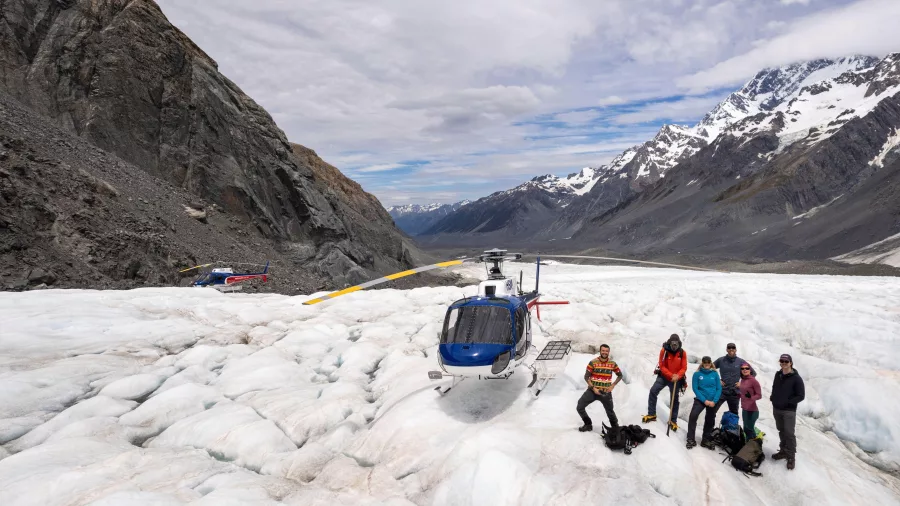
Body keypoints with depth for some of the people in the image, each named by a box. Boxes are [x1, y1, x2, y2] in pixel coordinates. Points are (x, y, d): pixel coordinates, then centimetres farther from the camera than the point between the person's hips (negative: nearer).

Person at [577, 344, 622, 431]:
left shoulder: (612, 364, -3)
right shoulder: (593, 362, -8)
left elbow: (620, 375, 11)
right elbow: (586, 377, -4)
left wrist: (612, 386, 0)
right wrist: (593, 388, -14)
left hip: (606, 392, 1)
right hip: (593, 390, 0)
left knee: (610, 411, 12)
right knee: (580, 407, -7)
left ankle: (615, 427, 40)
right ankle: (588, 424, 15)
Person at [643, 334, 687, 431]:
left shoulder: (682, 353, -10)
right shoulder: (664, 351, -14)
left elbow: (684, 368, -8)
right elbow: (662, 366, -12)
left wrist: (677, 376, -25)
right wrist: (671, 375, -23)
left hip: (676, 379, 1)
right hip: (663, 376, -1)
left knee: (675, 399, 7)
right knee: (653, 391, -13)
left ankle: (673, 421, 19)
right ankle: (651, 414, -2)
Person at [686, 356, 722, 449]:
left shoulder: (715, 374, 0)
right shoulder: (697, 374, -5)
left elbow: (719, 388, -1)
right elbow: (695, 388, -7)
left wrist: (714, 401, -12)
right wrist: (704, 400, -15)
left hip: (712, 401, 3)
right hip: (700, 399, -3)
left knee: (710, 421, 12)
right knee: (693, 416, -22)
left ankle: (705, 440, 29)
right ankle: (691, 439, -15)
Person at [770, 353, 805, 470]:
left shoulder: (796, 378, -12)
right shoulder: (778, 375, 7)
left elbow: (801, 396, -11)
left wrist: (788, 402, -17)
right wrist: (772, 397, 5)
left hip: (789, 411, -6)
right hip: (776, 409, 6)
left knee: (789, 433, -4)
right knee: (781, 431, 16)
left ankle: (791, 456, 6)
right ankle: (783, 451, 28)